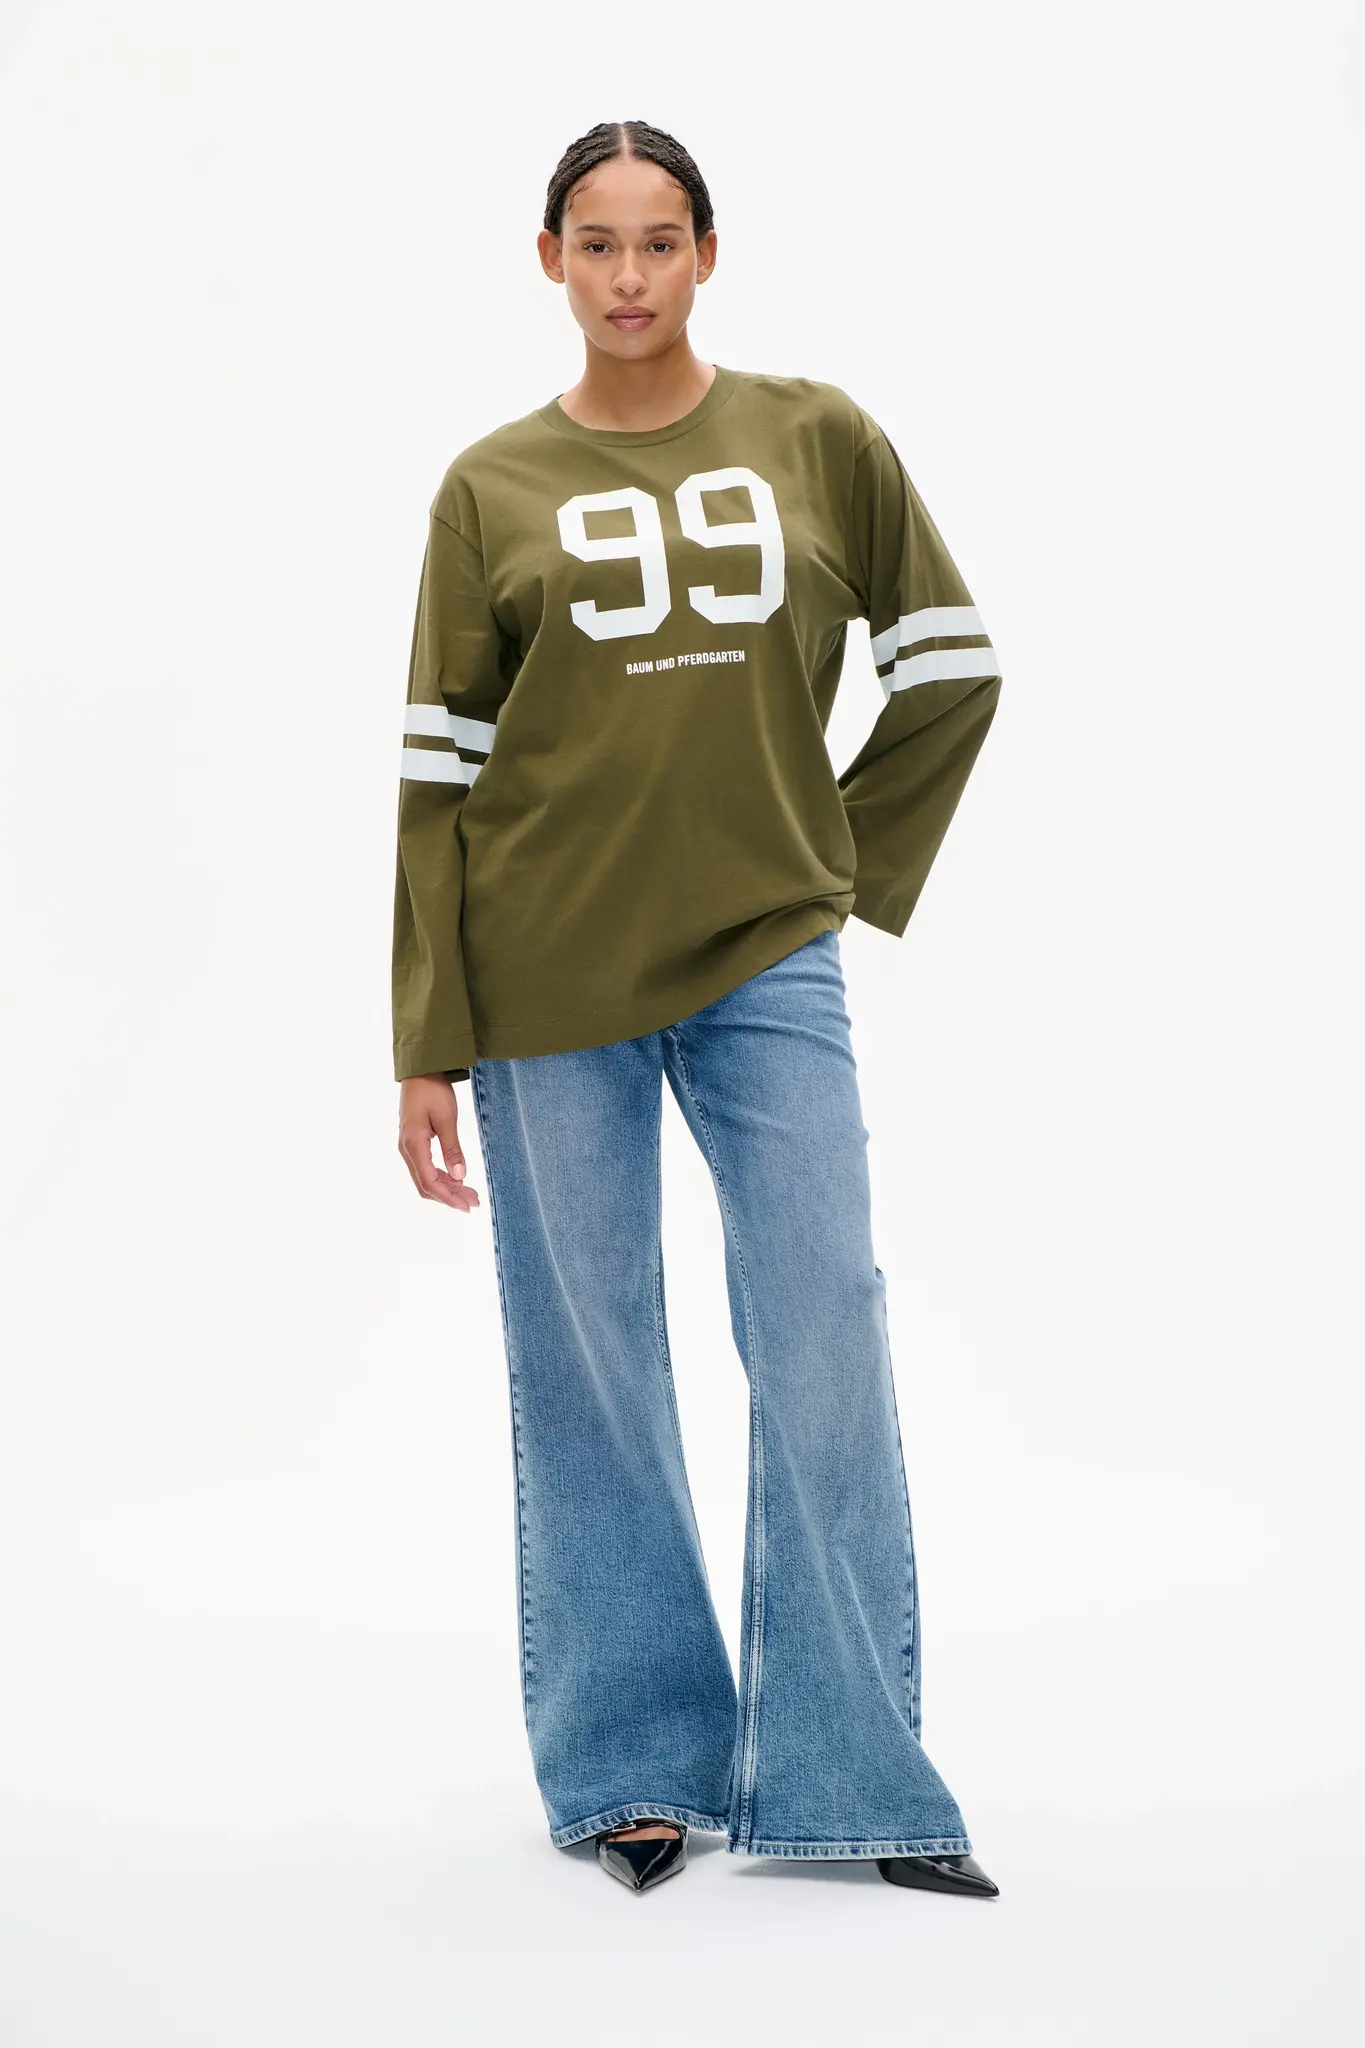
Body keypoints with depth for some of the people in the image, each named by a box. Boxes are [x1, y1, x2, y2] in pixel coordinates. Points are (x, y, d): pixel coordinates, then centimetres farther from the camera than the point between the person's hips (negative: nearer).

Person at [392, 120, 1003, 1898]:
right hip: (550, 979, 0)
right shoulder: (491, 489, 4)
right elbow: (441, 773, 2)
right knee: (592, 1369, 4)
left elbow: (952, 670, 12)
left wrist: (850, 865, 6)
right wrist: (428, 1046, -3)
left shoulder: (819, 438, 6)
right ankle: (634, 1762, 18)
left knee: (828, 1351, -4)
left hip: (767, 963, 1)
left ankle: (847, 1772, 8)